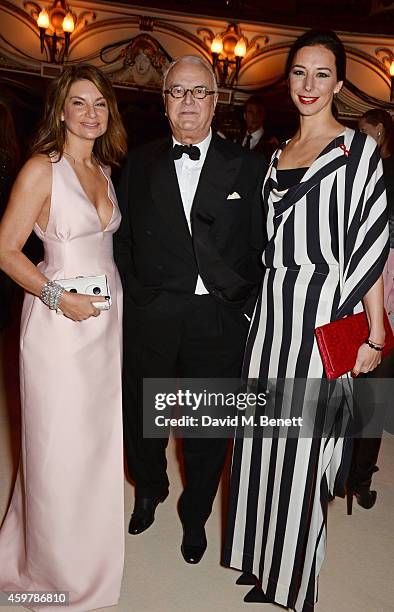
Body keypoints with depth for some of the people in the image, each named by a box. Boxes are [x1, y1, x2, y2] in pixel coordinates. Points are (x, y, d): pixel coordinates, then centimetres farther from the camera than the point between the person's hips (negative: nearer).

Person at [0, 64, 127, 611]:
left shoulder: (105, 170, 11)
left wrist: (113, 293, 8)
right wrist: (57, 296, -20)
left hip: (108, 319, 7)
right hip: (60, 321, -7)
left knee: (99, 439, 17)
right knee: (60, 448, 5)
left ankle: (91, 551, 41)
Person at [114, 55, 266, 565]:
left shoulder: (246, 168, 1)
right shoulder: (139, 164, 6)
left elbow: (259, 248, 0)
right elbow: (122, 238, 7)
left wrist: (243, 308, -5)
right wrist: (136, 294, -1)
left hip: (219, 320, -1)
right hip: (149, 319, 2)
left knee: (208, 429, 14)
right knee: (141, 417, 18)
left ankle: (195, 516, 40)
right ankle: (149, 489, 49)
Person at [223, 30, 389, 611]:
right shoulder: (278, 153, 15)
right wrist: (264, 303, 12)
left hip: (322, 314, -6)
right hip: (271, 312, 6)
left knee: (303, 443, 4)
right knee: (264, 437, 13)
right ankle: (261, 559, 35)